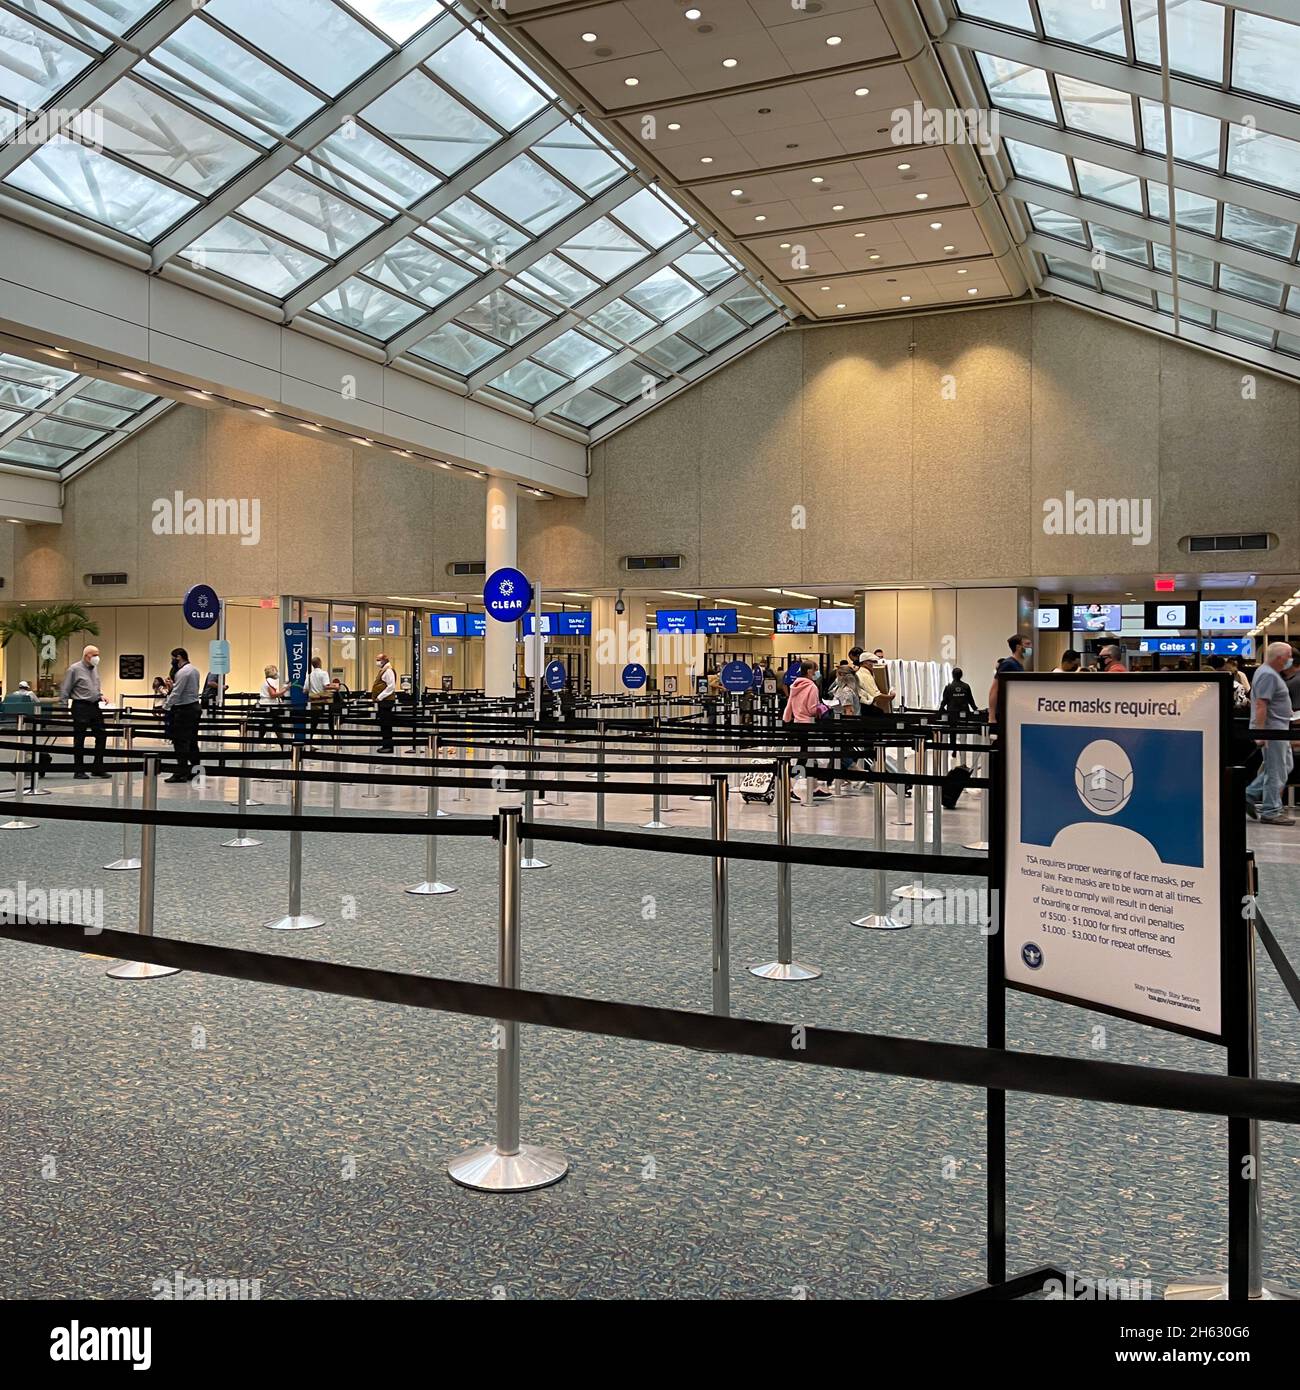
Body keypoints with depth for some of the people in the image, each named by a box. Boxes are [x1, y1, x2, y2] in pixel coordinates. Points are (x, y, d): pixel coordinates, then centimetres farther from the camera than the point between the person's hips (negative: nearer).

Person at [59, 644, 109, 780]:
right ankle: (79, 771, 9)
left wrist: (100, 696, 8)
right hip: (81, 707, -7)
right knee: (79, 739, 1)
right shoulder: (75, 669, -8)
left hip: (95, 706, 7)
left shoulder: (95, 668, 12)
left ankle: (97, 768, 13)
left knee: (101, 735, 5)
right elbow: (65, 690, -6)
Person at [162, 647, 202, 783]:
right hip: (194, 706, 9)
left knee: (181, 742, -5)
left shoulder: (182, 672, -16)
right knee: (192, 741, 12)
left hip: (184, 709, -9)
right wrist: (172, 686, 9)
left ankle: (180, 773, -4)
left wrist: (165, 707, -10)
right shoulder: (194, 670, 13)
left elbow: (176, 693, -17)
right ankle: (194, 770, 15)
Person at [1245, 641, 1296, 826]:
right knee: (1276, 771, -4)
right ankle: (1270, 812, 3)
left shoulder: (1270, 672, 15)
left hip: (1278, 729, 11)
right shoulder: (1268, 675, -19)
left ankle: (1251, 795, 18)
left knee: (1286, 765, 17)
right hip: (1271, 729, -11)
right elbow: (1261, 705, -25)